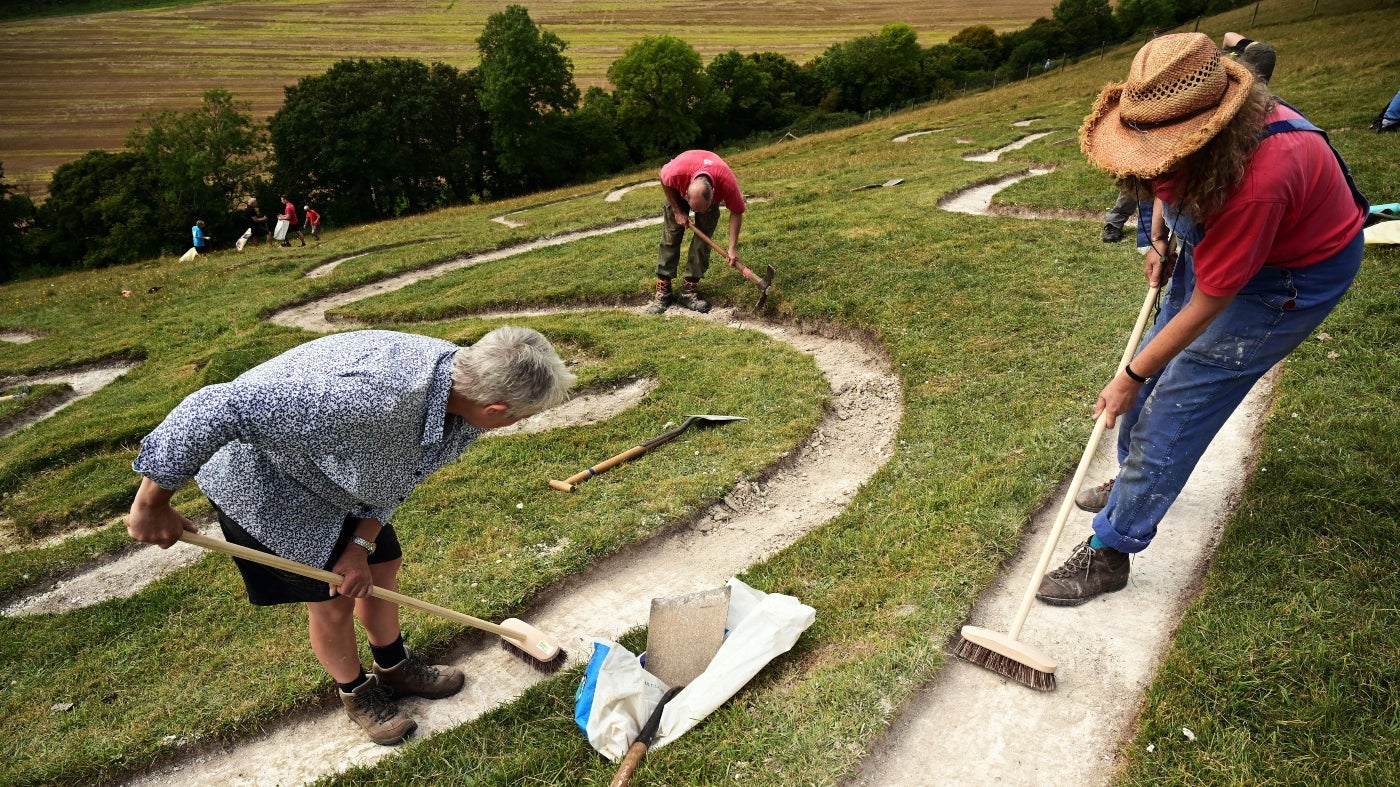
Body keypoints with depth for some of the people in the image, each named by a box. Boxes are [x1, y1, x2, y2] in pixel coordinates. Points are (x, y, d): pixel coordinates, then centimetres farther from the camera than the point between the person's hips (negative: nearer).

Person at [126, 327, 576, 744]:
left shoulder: (462, 377, -19)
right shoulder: (372, 395, -47)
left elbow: (398, 469, -2)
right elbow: (216, 409, -41)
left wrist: (361, 543, -9)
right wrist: (151, 505, -29)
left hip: (338, 472, 7)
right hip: (265, 487, -6)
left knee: (380, 570, 17)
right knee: (333, 602, 7)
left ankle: (394, 668, 44)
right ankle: (356, 692, 36)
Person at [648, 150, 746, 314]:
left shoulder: (728, 182, -42)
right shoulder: (675, 171, -44)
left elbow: (736, 212, -23)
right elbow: (664, 183, -17)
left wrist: (733, 248, -27)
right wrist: (678, 211, -16)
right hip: (678, 191, 0)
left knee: (704, 238, -11)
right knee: (671, 234, -6)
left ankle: (689, 290, -6)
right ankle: (663, 290, -3)